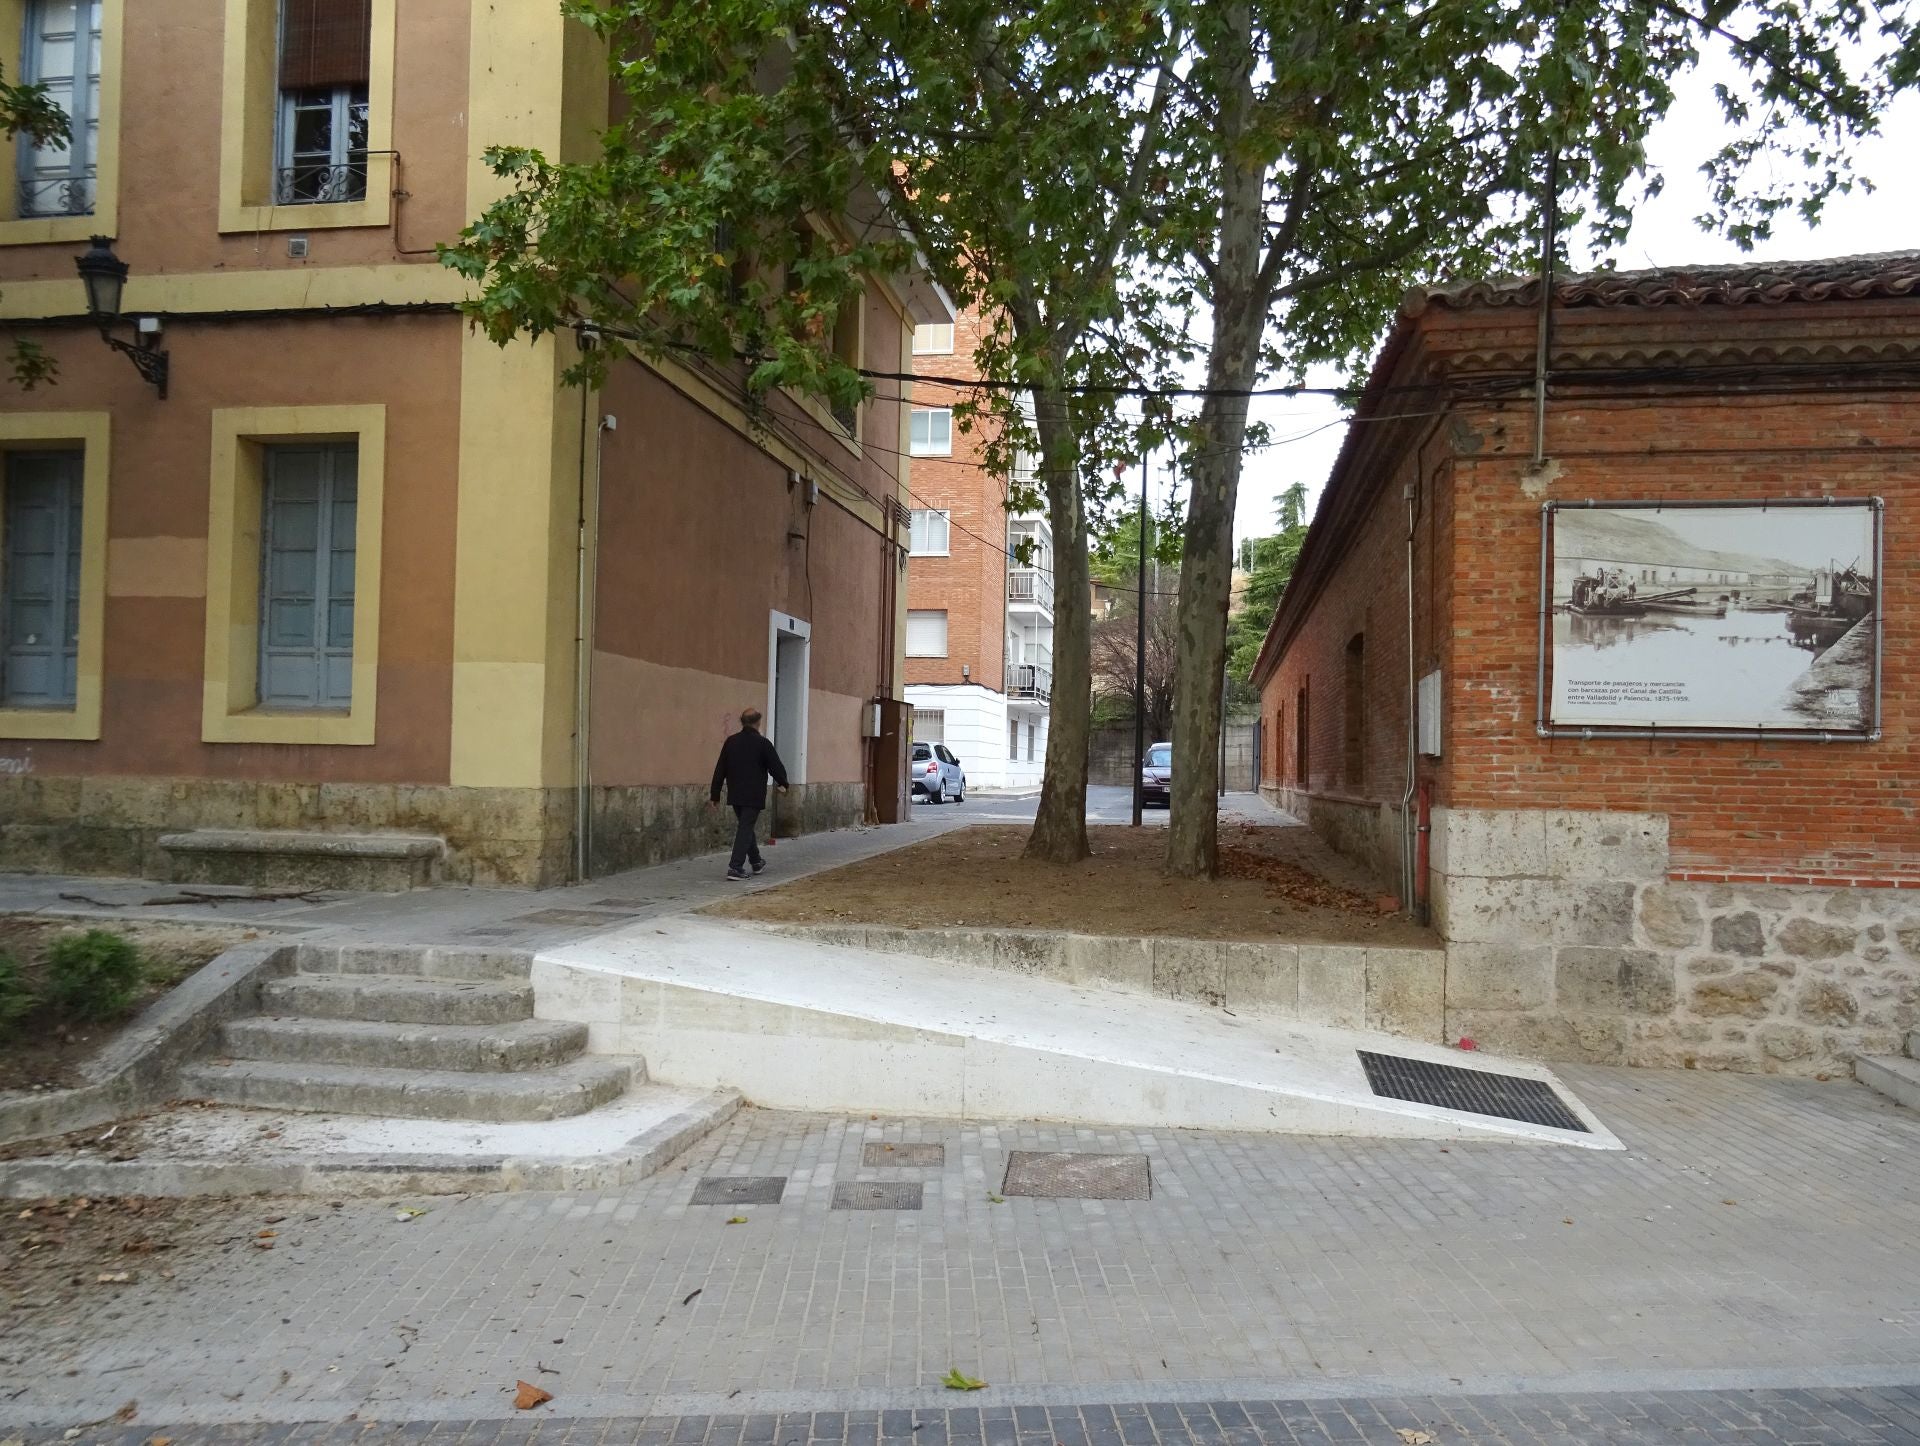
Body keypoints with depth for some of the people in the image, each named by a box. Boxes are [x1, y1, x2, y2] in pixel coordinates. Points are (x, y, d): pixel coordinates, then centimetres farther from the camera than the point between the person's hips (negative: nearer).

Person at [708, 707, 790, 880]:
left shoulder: (731, 742, 5)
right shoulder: (763, 743, -10)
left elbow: (720, 770, 6)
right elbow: (776, 766, -5)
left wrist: (715, 795, 11)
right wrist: (783, 783, 15)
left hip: (735, 795, 5)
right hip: (753, 796, -5)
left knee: (746, 826, 20)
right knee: (746, 829, -3)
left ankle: (756, 861, 33)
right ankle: (735, 867, -12)